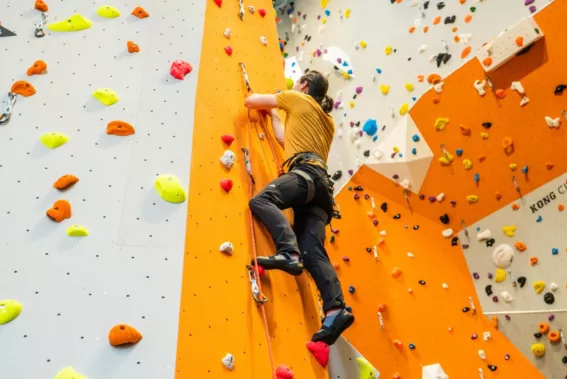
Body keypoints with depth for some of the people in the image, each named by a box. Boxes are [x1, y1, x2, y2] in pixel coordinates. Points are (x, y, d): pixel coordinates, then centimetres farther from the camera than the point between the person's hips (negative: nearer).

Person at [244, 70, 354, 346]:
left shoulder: (298, 100, 16)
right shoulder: (327, 120, 35)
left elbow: (251, 101, 21)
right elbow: (287, 140, 39)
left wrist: (268, 105, 43)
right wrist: (274, 115, 50)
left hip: (306, 173, -7)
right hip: (320, 184, 7)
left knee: (261, 200, -24)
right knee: (313, 251, -7)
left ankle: (289, 252, -44)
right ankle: (335, 310, -22)